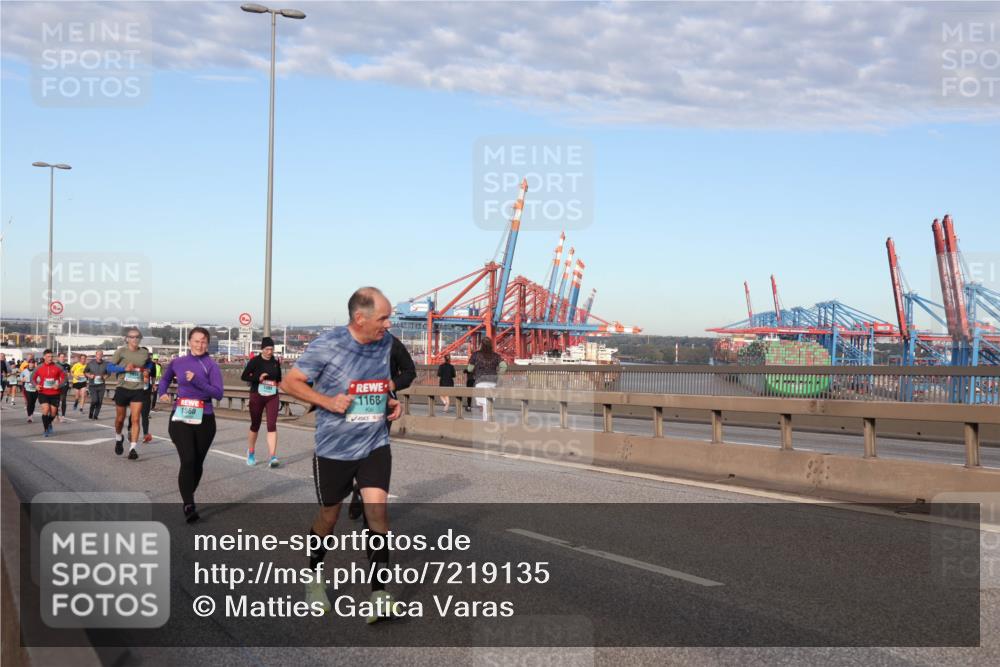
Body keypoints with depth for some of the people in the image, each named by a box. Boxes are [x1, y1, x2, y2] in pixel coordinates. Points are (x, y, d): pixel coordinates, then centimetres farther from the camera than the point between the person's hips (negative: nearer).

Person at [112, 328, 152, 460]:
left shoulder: (145, 353, 5)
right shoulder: (121, 351, -3)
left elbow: (148, 366, 23)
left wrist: (147, 373, 1)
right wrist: (124, 369, -19)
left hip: (138, 390, 1)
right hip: (122, 388, -1)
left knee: (135, 419, -9)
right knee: (120, 419, 13)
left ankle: (133, 448, -9)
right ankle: (119, 439, 41)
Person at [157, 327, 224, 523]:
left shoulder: (211, 365, -4)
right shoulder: (177, 362, 5)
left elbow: (218, 394, -13)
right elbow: (165, 378, 27)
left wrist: (197, 381, -22)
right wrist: (163, 392, 9)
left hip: (204, 420, 0)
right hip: (180, 418, 0)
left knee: (197, 463, 11)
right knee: (187, 461, -16)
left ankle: (188, 498, 33)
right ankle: (189, 506, -14)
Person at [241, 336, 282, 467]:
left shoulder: (276, 362, 8)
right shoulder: (255, 361, -5)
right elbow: (244, 376, -7)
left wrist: (277, 383, 4)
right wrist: (258, 378, -20)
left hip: (272, 397, 2)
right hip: (257, 396, -2)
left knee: (272, 426, -10)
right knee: (255, 426, 10)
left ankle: (273, 457, -14)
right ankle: (250, 454, 32)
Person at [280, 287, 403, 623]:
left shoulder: (386, 343, 1)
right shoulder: (327, 345, -15)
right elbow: (290, 382, -7)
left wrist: (391, 403, 0)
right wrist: (328, 401, -20)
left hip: (375, 445, 3)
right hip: (334, 448, -3)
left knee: (376, 508, -14)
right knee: (328, 516, 12)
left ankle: (379, 596, -9)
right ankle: (314, 577, 39)